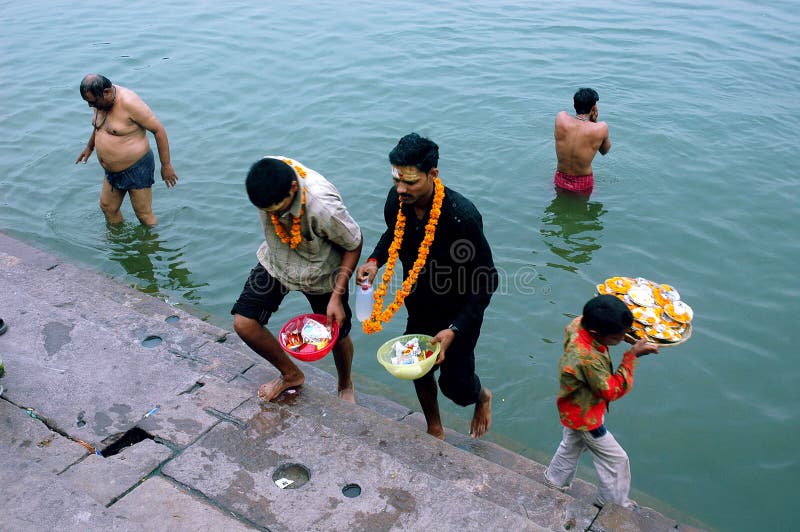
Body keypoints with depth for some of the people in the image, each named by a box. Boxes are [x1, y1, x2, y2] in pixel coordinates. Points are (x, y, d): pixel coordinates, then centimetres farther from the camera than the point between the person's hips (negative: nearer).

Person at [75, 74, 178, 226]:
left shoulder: (129, 103, -27)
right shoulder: (101, 99, -2)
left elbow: (159, 130, -22)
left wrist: (166, 165, -19)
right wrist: (89, 146, 32)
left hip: (136, 169, -9)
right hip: (113, 171, 9)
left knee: (144, 216, 3)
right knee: (107, 207, 20)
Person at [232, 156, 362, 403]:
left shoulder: (324, 208, -40)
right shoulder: (265, 177, -26)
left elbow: (354, 245, -22)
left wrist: (337, 296, -21)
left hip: (320, 272, -4)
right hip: (275, 260, 4)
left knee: (337, 336, 11)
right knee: (243, 323, -6)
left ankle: (345, 385, 46)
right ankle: (291, 374, 19)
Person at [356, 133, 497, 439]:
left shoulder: (462, 216, -34)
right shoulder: (397, 200, -17)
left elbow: (487, 280, -25)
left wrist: (454, 330, -29)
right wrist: (375, 261, -12)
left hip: (458, 312, -5)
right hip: (419, 307, 5)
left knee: (454, 383, 7)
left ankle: (482, 397, 47)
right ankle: (434, 430, 47)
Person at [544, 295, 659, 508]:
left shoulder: (579, 323, -22)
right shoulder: (588, 358, -43)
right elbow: (613, 390, -28)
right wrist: (632, 355, -30)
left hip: (575, 409, 9)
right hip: (586, 417, -9)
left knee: (571, 446, 32)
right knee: (615, 459, 12)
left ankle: (555, 482, 54)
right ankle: (615, 505, 32)